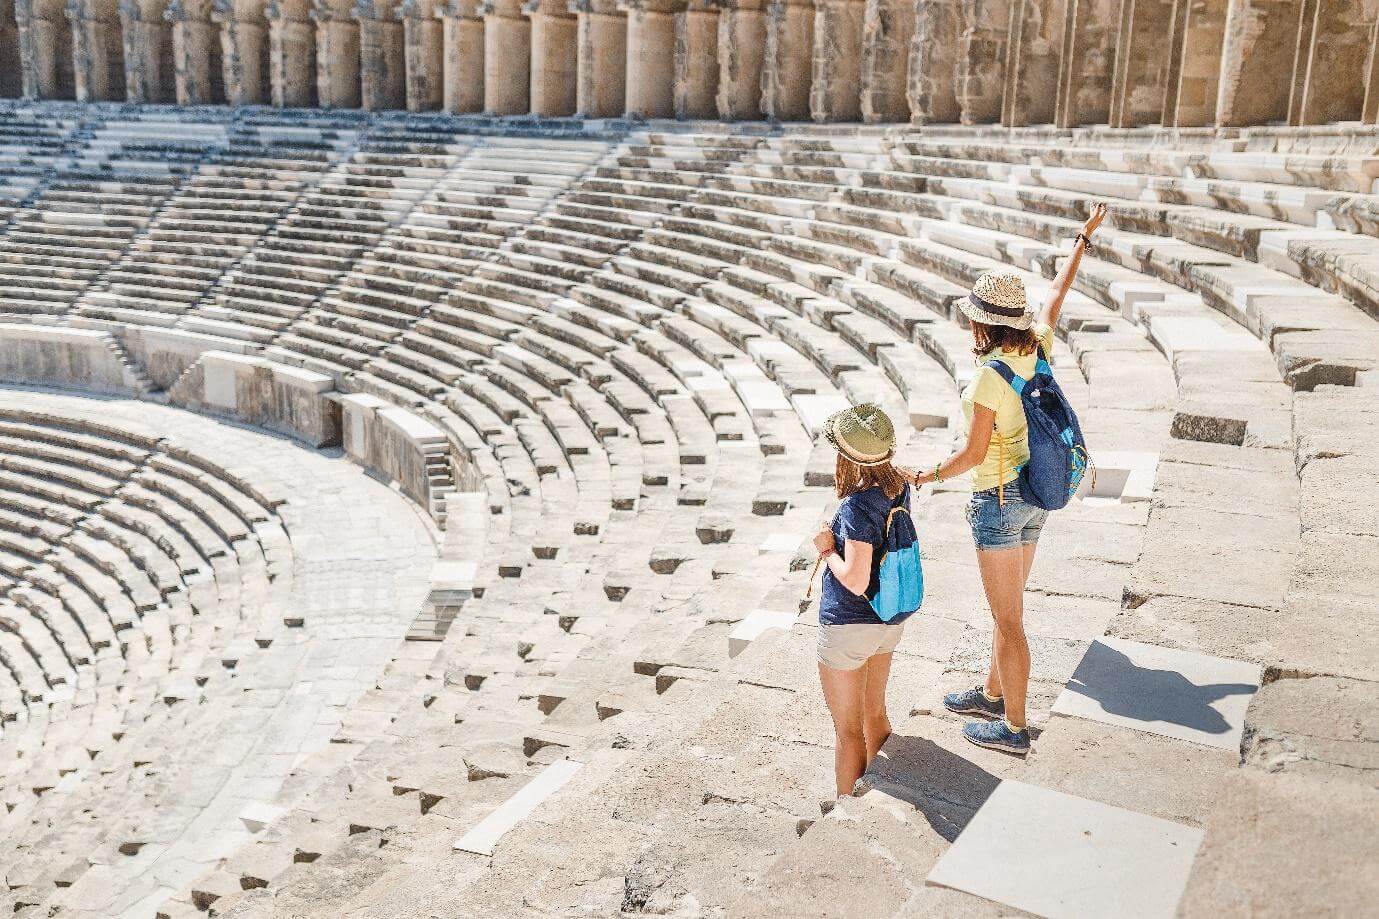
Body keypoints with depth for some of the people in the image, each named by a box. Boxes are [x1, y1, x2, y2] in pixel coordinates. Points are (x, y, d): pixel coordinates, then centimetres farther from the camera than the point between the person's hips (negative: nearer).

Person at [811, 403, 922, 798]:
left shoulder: (857, 506, -27)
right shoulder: (898, 489, -3)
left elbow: (855, 580, -29)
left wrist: (827, 549, -14)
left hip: (849, 625, -8)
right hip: (890, 619, 8)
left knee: (848, 732, 8)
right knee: (875, 714, 25)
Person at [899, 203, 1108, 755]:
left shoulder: (989, 375, -23)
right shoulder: (1037, 351, -1)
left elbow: (974, 453, -18)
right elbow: (1056, 297, 17)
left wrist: (927, 475, -1)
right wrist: (1084, 239, 32)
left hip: (998, 501, -8)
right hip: (1034, 497, 8)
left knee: (1007, 619, 3)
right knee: (1008, 607, 22)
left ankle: (1014, 728, 14)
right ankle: (993, 695, 39)